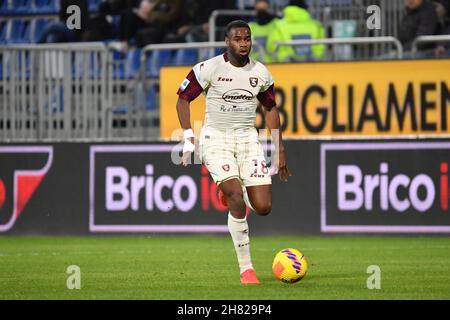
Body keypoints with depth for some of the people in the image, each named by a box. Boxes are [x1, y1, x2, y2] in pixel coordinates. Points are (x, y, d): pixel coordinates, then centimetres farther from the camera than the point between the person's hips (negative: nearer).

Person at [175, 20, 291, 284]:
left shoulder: (261, 73, 3)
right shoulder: (209, 69, -9)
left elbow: (271, 108, 16)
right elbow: (183, 99, -1)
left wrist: (280, 151, 14)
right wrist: (189, 140, -10)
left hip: (248, 138, 4)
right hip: (216, 138, -4)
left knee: (263, 207, -7)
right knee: (237, 200, -21)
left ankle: (231, 191, 30)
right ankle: (246, 268, -10)